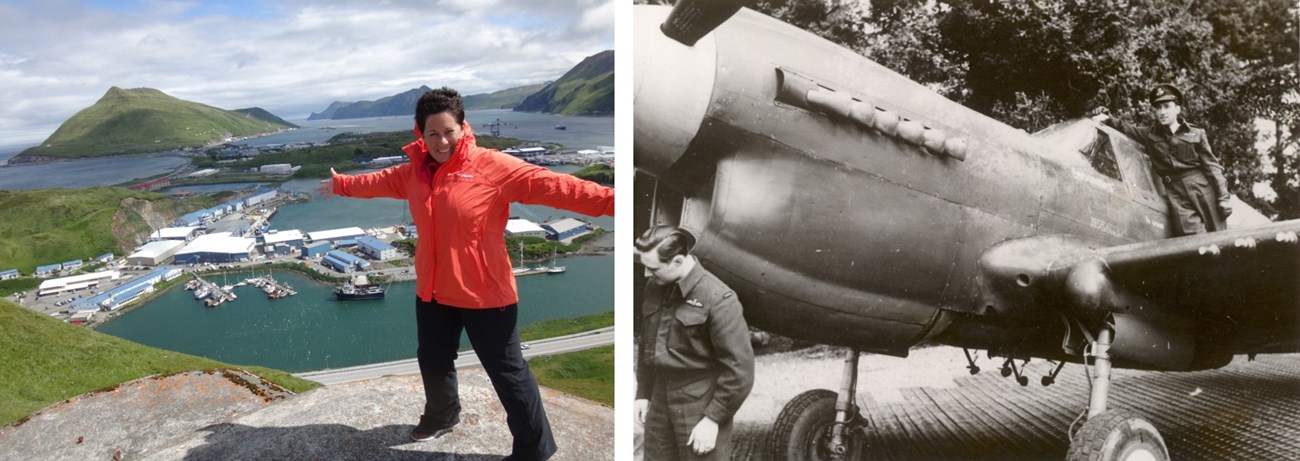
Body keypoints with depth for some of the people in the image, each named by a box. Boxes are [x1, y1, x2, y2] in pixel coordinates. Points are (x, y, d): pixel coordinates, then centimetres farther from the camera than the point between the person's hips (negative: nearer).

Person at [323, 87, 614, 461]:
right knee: (433, 361, 26)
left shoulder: (492, 166, -18)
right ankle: (442, 415, 55)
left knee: (507, 371, 2)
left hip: (484, 294, -7)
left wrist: (610, 200, -39)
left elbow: (548, 184, -29)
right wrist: (341, 184, 36)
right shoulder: (415, 171, 3)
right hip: (432, 291, 7)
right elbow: (379, 181, 24)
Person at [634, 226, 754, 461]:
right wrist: (643, 393, 13)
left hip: (701, 406, -6)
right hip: (660, 401, 6)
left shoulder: (717, 298, -19)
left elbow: (739, 369, -17)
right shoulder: (655, 287, 1)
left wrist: (713, 418, -16)